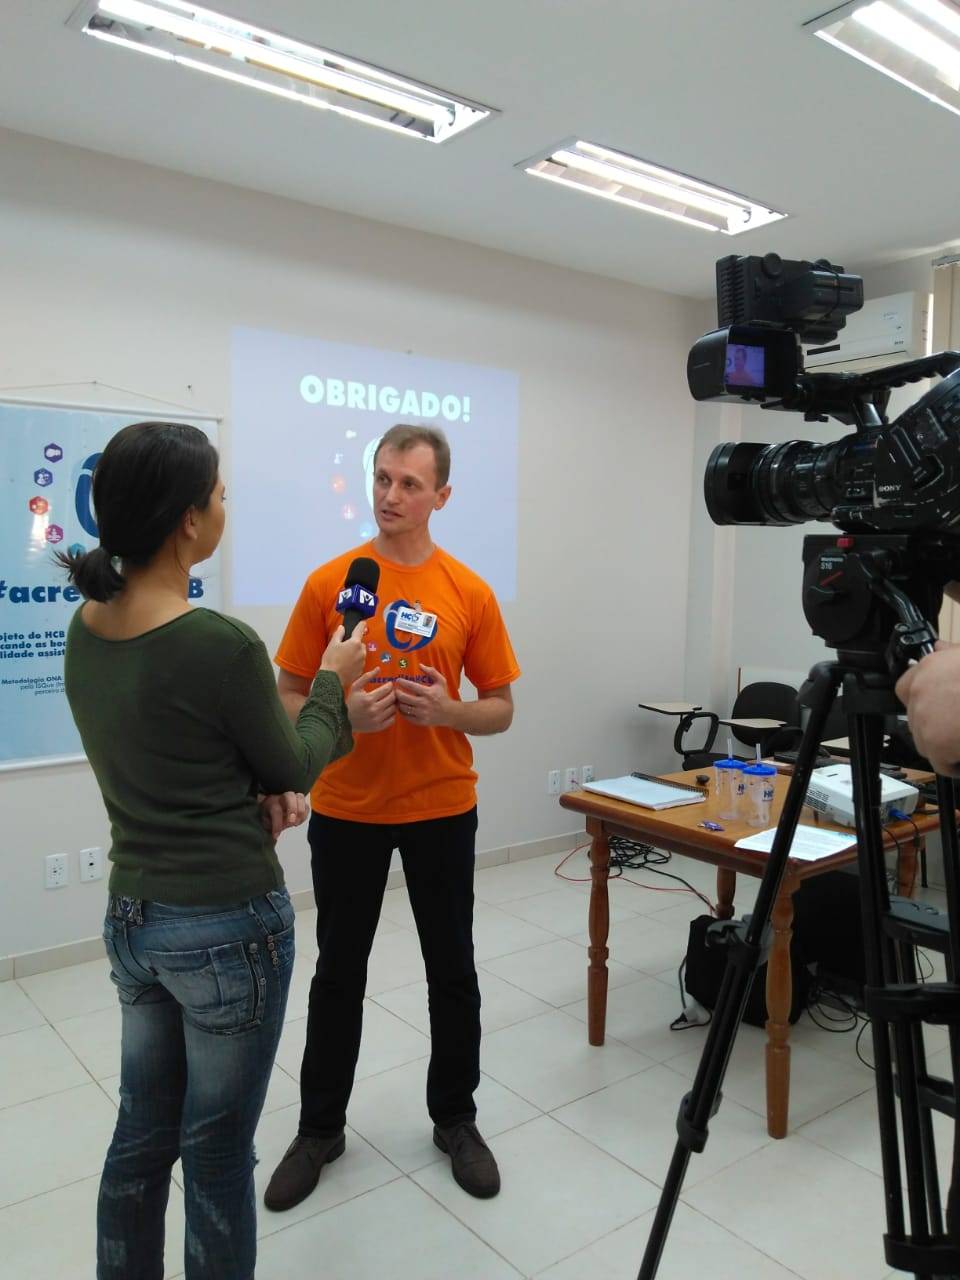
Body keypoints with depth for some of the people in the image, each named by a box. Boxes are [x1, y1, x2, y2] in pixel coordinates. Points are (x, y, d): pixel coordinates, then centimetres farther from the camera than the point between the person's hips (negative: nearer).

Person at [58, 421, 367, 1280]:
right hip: (228, 925, -7)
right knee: (217, 1154, 12)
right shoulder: (221, 643, -24)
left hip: (132, 915, 7)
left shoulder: (86, 629, -1)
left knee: (142, 1135, 23)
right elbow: (294, 769, -8)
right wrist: (333, 680, 6)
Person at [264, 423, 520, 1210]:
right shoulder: (328, 584, -4)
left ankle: (455, 1118, 34)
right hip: (346, 810, 0)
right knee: (339, 972, 14)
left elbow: (500, 709, 1)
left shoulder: (470, 593, -3)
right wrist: (344, 712, -21)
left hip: (442, 808, 1)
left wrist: (449, 710, -19)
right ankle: (320, 1127, 33)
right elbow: (288, 698, -2)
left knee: (453, 970, 12)